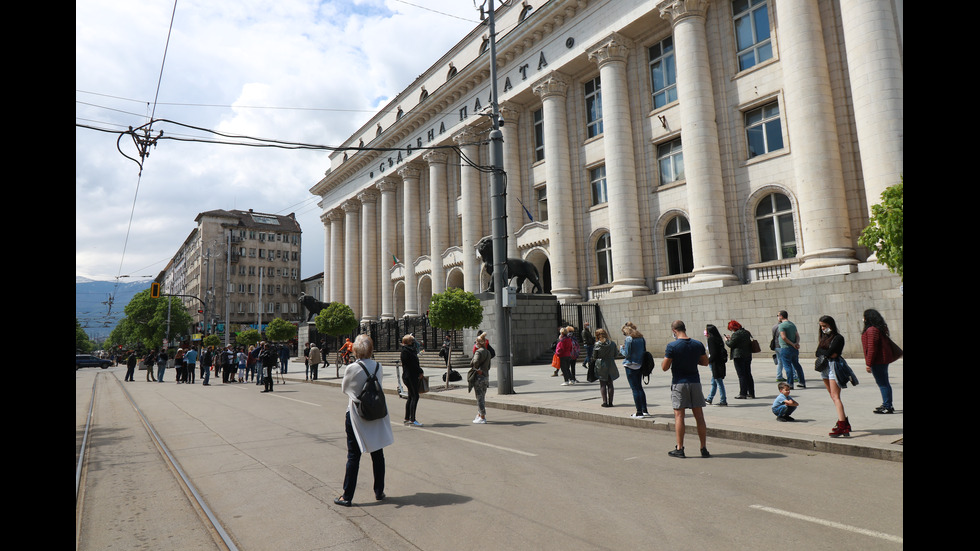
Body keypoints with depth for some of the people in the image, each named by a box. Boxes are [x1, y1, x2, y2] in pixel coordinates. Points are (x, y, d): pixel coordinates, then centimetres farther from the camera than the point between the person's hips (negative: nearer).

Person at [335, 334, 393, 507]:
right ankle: (379, 492, 23)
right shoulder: (378, 367, -4)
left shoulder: (351, 369, -15)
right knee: (378, 455, 13)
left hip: (356, 417, -3)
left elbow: (344, 388, 1)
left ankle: (347, 496, 12)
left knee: (353, 457, 5)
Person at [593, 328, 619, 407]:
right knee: (610, 384, 10)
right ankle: (610, 402, 10)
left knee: (602, 385, 6)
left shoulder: (597, 344, -11)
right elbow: (615, 355, 4)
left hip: (601, 366, -2)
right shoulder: (612, 344, -4)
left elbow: (595, 356, -6)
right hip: (611, 365, 2)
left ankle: (605, 402, 2)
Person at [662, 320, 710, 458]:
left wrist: (666, 356, 8)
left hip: (679, 383, -4)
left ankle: (679, 449, 4)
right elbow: (705, 362, 12)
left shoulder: (672, 346, -12)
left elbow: (665, 367, -10)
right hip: (695, 382, 4)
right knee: (699, 416, 9)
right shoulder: (698, 344, 1)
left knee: (679, 416, 2)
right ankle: (704, 448, 14)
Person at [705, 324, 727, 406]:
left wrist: (708, 361, -11)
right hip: (720, 363, 10)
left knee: (719, 382, -3)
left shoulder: (711, 339, -15)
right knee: (713, 383, 17)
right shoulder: (717, 338, 12)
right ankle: (709, 399, 27)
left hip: (715, 363, -10)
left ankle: (723, 401, 1)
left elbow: (713, 353, -21)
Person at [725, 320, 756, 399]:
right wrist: (730, 339, 20)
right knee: (748, 374, 15)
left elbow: (731, 345, -16)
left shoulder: (735, 334, -16)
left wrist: (726, 340, 7)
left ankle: (743, 394, -3)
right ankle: (751, 393, 19)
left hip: (739, 356, -8)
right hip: (748, 356, 8)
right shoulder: (747, 332, 10)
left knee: (741, 375, -4)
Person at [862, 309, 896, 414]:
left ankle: (888, 407, -2)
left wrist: (868, 363, -19)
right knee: (883, 383, 18)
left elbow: (872, 348, -22)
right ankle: (887, 404, 28)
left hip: (878, 361, -10)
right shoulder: (880, 328, 13)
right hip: (883, 359, 10)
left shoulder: (872, 330, -20)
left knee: (883, 383, -6)